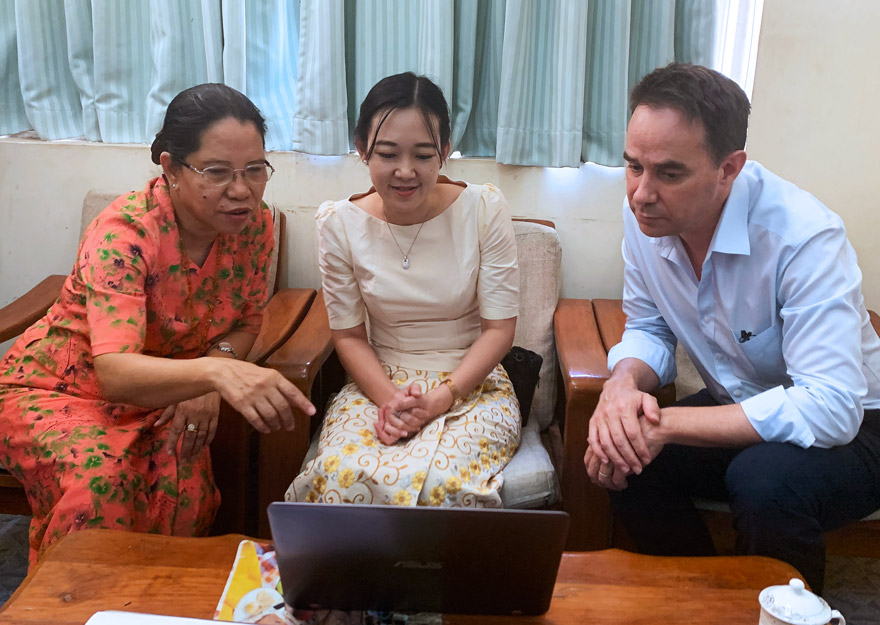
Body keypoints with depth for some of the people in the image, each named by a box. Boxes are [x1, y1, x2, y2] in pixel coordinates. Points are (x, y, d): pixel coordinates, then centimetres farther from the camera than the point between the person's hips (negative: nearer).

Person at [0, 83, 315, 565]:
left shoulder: (254, 223, -13)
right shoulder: (123, 234, -29)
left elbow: (247, 318, 3)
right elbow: (116, 374, -41)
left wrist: (213, 371, -19)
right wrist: (213, 372, -61)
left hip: (161, 394, 4)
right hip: (55, 390, -3)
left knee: (183, 469, -27)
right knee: (101, 476, -33)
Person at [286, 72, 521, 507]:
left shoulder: (484, 209, -7)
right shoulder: (340, 223, -4)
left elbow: (499, 328, -5)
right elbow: (348, 335, 2)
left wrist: (439, 400, -18)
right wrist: (389, 399, -16)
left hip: (473, 382, -1)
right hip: (378, 382, 1)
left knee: (439, 481, -32)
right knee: (341, 476, -30)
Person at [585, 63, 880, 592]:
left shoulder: (804, 236, -30)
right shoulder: (644, 213, -10)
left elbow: (830, 408, -34)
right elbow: (649, 330, 3)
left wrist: (666, 425, -34)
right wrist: (624, 382, -22)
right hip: (740, 411, 6)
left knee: (765, 480, -35)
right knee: (619, 455, -17)